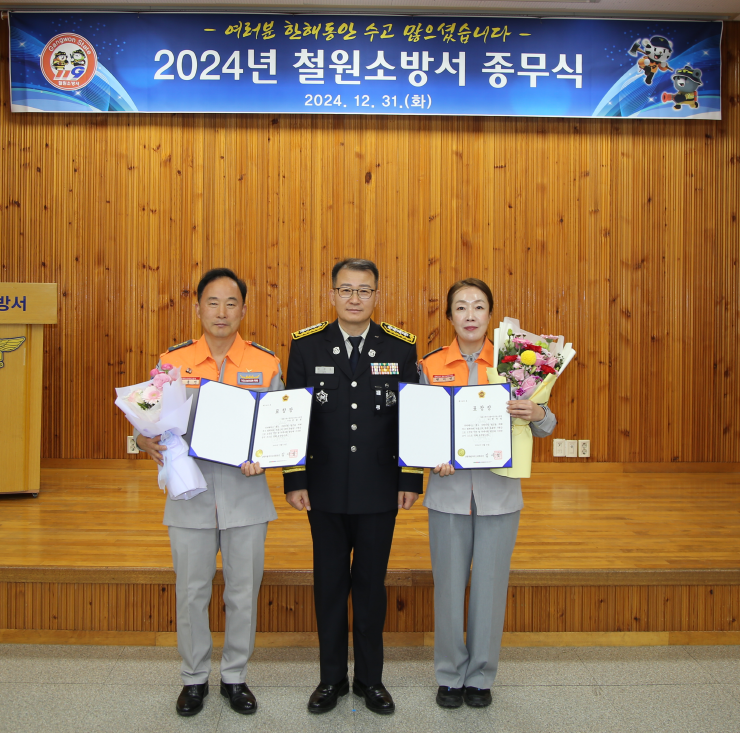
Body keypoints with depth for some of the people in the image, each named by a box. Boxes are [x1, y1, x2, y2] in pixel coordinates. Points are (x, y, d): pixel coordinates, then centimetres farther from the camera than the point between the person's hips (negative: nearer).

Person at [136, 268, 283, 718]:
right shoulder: (173, 361, 1)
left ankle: (236, 677, 31)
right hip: (190, 495, 1)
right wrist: (147, 441, -15)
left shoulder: (266, 363, 0)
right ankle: (195, 678, 32)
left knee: (243, 593, 11)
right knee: (191, 593, 11)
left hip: (246, 496, 0)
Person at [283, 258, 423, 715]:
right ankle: (332, 678, 30)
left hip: (380, 491, 0)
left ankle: (371, 678, 30)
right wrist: (295, 481, -4)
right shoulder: (307, 345, 0)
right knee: (330, 584, 12)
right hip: (326, 490, 0)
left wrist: (411, 480, -2)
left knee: (371, 583, 12)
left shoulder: (401, 346, 0)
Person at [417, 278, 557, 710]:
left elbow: (544, 428, 2)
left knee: (490, 585, 8)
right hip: (448, 489, 0)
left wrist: (538, 414, -21)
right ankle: (451, 676, 28)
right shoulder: (432, 366, 1)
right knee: (449, 584, 8)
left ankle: (481, 677, 28)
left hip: (498, 491, 0)